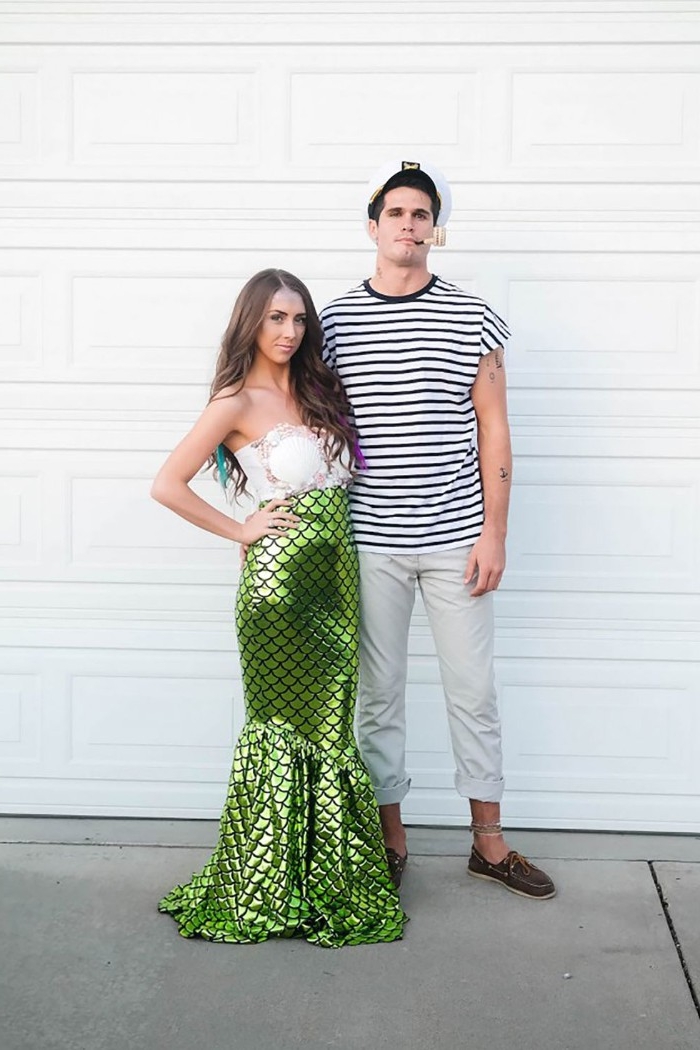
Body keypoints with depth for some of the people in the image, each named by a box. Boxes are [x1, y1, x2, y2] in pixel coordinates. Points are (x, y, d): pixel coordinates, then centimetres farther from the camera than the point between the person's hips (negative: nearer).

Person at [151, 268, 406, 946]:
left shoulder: (316, 388, 13)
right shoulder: (237, 402, -7)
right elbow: (167, 485, -10)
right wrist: (239, 530, -7)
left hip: (334, 571, 6)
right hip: (280, 576, -6)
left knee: (327, 721, 10)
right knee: (286, 725, 1)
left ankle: (325, 878, 22)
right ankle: (271, 889, 15)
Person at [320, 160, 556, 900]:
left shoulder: (471, 318, 2)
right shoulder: (336, 320, 3)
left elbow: (493, 429, 2)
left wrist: (493, 533, -4)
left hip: (455, 537, 0)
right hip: (371, 541, 0)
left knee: (474, 691, 7)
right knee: (379, 692, 8)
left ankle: (489, 843, 21)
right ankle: (391, 838, 23)